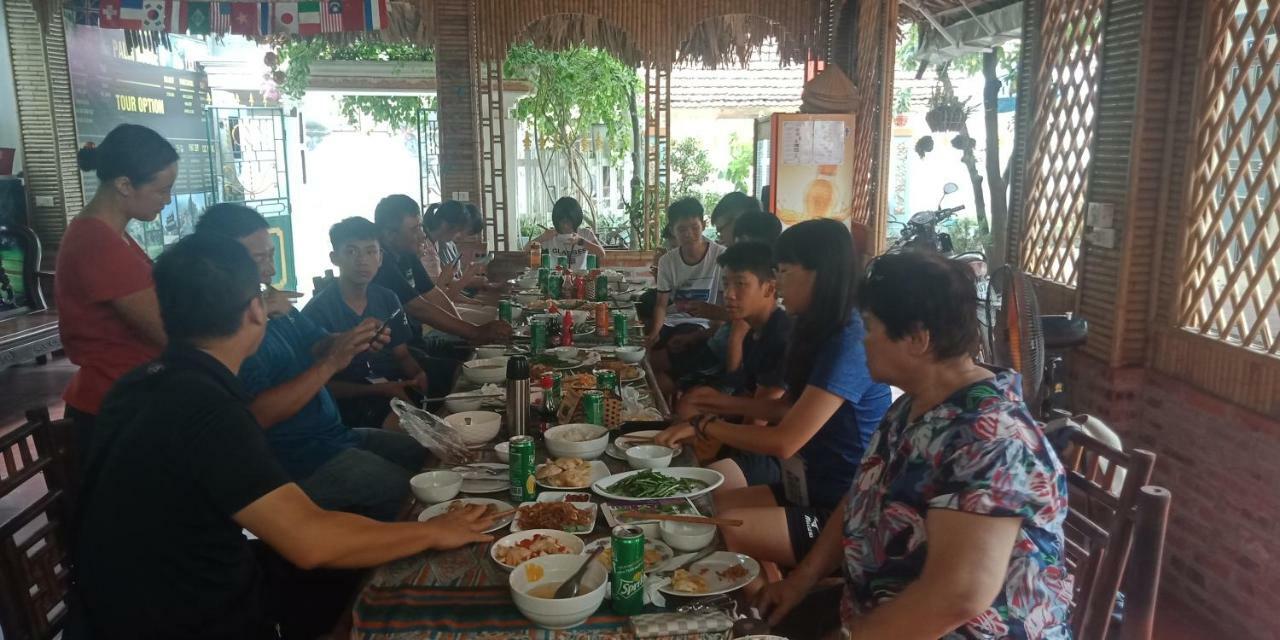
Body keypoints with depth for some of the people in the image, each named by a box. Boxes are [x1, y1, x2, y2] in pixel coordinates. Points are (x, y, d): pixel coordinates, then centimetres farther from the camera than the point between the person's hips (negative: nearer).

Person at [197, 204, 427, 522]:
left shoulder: (276, 305, 7)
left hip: (337, 435, 9)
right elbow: (258, 414, -27)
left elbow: (318, 343, 17)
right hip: (299, 462, -9)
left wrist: (355, 339, -5)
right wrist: (331, 363, -27)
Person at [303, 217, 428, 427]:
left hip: (394, 390, 6)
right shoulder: (317, 311, -10)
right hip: (350, 405, -6)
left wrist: (420, 376, -9)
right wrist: (379, 390, -19)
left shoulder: (387, 299, 7)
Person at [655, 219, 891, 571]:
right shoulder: (822, 334, 9)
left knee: (728, 531, -22)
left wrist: (703, 425, -14)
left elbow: (784, 441, -25)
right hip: (812, 489, 10)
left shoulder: (849, 345, -23)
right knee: (713, 502, 0)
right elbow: (789, 407, 18)